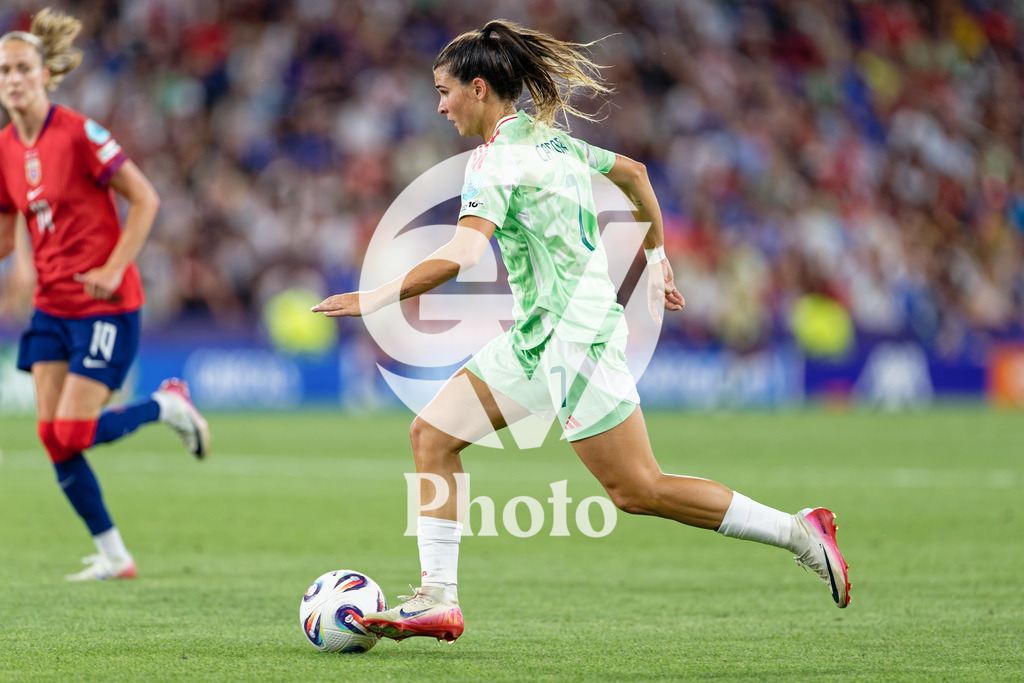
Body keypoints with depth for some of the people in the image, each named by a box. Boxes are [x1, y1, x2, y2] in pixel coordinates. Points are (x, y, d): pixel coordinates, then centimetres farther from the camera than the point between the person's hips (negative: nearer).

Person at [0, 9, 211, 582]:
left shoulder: (78, 134, -15)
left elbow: (146, 199, -12)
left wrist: (113, 269, -18)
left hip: (106, 304, -7)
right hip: (52, 307, 7)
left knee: (73, 433, -12)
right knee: (53, 438, 0)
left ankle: (168, 404, 15)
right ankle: (113, 556, 13)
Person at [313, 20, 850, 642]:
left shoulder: (497, 158, -16)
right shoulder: (550, 138, 12)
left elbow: (461, 255, -27)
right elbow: (634, 172, 26)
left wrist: (378, 298, -20)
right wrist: (656, 258, 34)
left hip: (574, 334, -10)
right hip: (538, 335, 10)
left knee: (638, 490, -6)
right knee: (433, 432, 4)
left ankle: (799, 532, 2)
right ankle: (438, 600, 2)